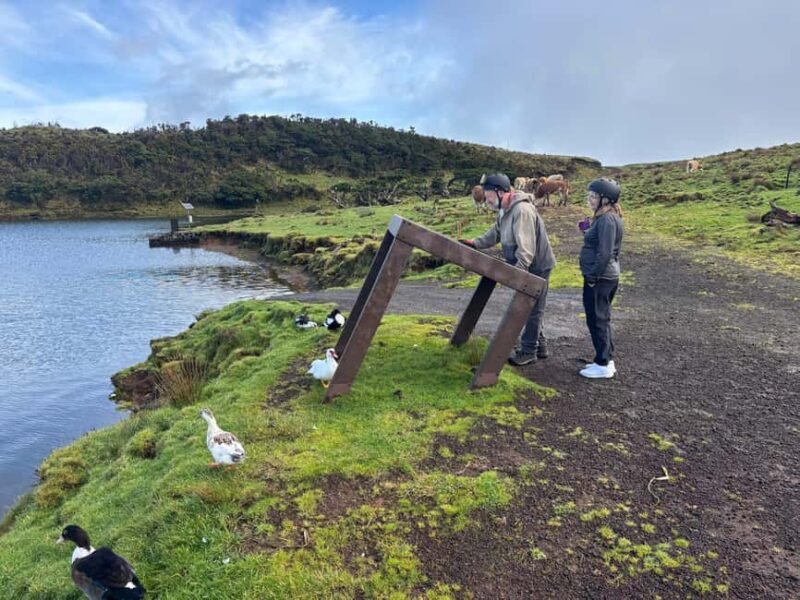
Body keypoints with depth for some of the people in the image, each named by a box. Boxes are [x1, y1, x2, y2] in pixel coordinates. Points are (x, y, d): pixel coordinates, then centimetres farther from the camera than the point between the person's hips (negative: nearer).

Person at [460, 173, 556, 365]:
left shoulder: (522, 210, -27)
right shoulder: (505, 209, 6)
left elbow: (526, 249, -30)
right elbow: (496, 233, 18)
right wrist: (475, 243, 7)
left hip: (537, 266, -10)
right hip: (524, 267, 10)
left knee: (532, 309, 1)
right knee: (528, 307, 19)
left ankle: (528, 351, 11)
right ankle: (539, 345, 32)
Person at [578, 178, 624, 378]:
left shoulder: (607, 219, -19)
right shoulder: (606, 217, 13)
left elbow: (605, 253, -23)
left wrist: (592, 276, -19)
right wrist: (587, 232, 9)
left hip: (599, 277, -10)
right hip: (605, 277, 10)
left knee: (597, 320, -1)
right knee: (602, 319, 17)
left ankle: (603, 365, 9)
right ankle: (606, 360, 27)